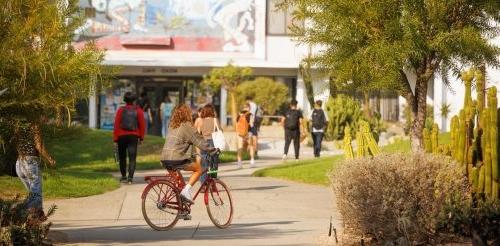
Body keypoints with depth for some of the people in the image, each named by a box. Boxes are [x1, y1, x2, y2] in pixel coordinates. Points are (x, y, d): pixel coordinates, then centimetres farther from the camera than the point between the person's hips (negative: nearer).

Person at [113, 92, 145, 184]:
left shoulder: (121, 110, -3)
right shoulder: (138, 111, -1)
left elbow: (116, 125, -5)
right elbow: (142, 125, -1)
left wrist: (115, 138, 0)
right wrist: (141, 137, 8)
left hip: (122, 136, 0)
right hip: (134, 136, 0)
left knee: (122, 157, 14)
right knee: (132, 158, -2)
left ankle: (124, 176, 18)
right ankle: (130, 177, -13)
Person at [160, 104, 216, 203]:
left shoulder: (172, 126, 19)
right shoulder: (186, 126, -3)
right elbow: (199, 140, -4)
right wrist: (212, 150, 6)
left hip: (165, 160, 7)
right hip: (177, 159, -7)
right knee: (198, 169, 9)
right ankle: (186, 190, -5)